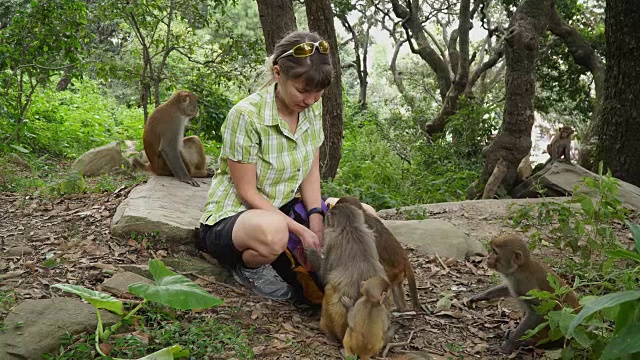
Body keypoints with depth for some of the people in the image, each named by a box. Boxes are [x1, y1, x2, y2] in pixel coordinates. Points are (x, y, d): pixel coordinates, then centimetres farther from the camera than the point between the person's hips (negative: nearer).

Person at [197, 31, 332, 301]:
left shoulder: (312, 107, -3)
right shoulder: (246, 115, -23)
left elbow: (311, 171, 3)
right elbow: (247, 192, -19)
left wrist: (316, 220, -14)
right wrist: (301, 230, -24)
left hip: (283, 210, 7)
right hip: (231, 219, -7)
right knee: (273, 231, -42)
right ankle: (250, 268, -6)